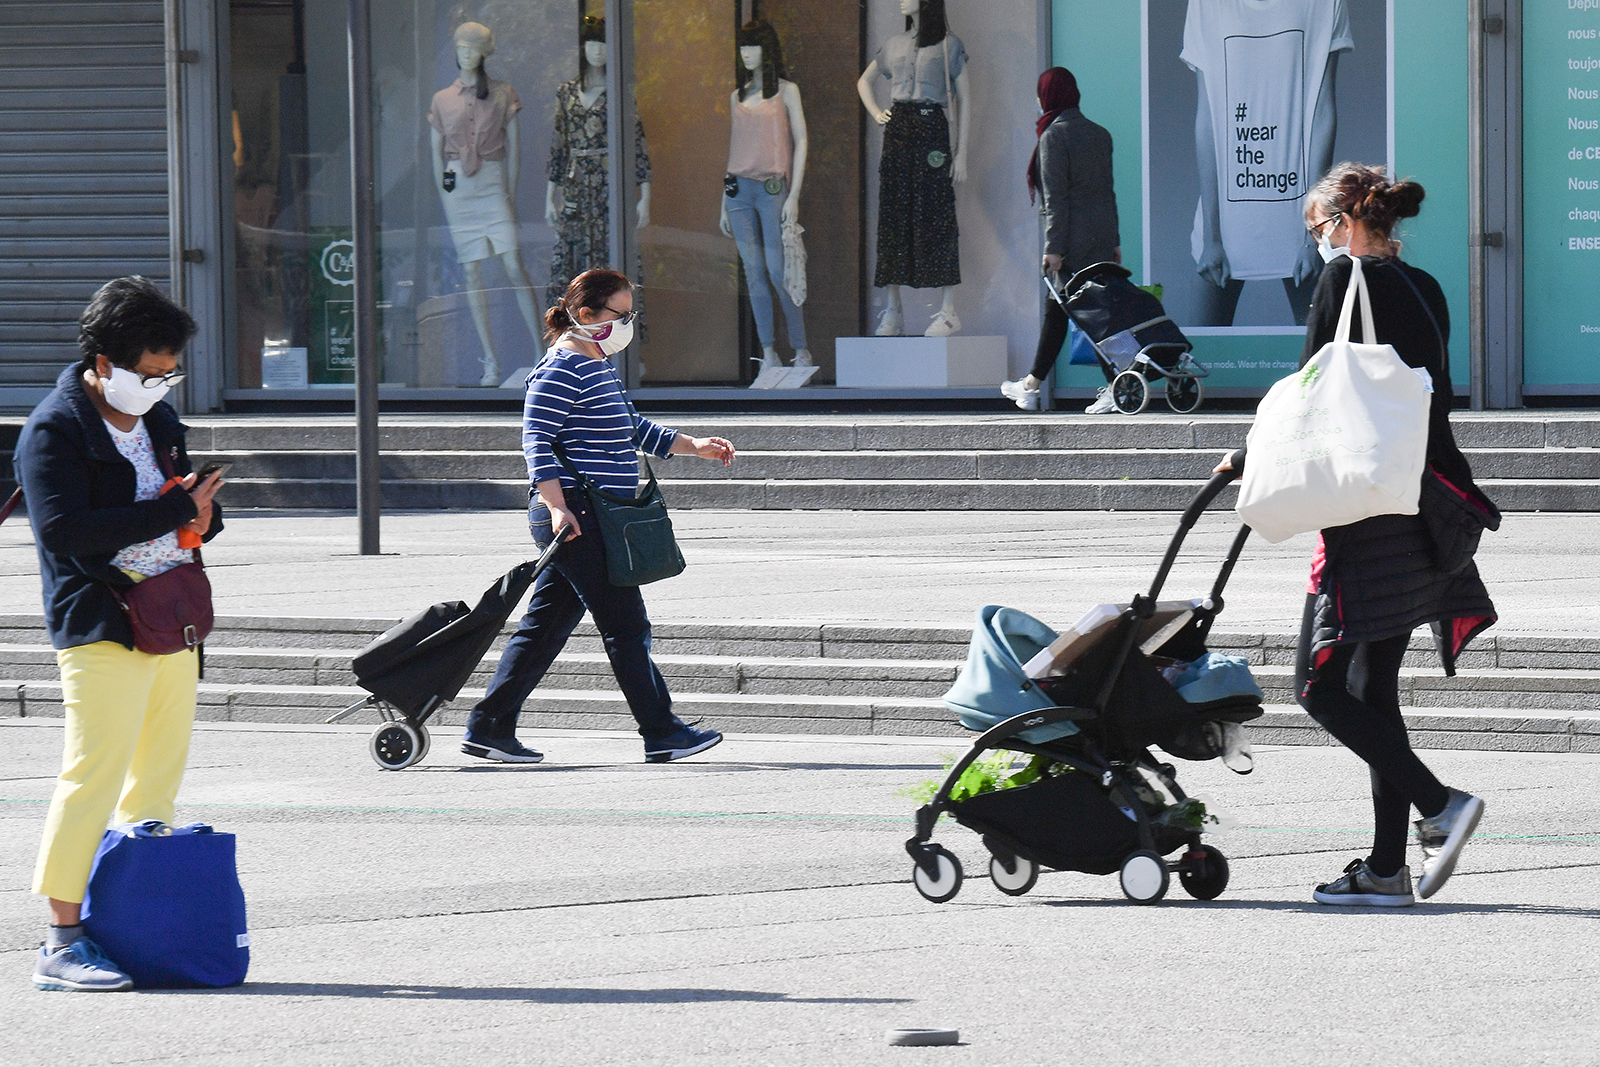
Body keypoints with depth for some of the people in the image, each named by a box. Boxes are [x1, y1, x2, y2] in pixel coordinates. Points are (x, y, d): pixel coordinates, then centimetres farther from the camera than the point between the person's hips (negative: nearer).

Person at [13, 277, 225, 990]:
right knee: (94, 775, -12)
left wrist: (202, 515, -1)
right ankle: (62, 943, -11)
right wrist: (174, 510, -21)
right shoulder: (54, 431, -9)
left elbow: (194, 511, 26)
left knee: (158, 779, 11)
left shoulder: (160, 422, 17)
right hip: (101, 630, -9)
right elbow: (65, 529, -21)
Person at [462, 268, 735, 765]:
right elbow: (537, 441, -17)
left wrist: (693, 446, 25)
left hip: (592, 520, 11)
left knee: (545, 626, 11)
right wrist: (558, 506, -26)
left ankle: (489, 728, 13)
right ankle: (661, 733, -1)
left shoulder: (598, 366, 20)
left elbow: (631, 427, 31)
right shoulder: (560, 370, -12)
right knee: (626, 626, -6)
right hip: (578, 518, -11)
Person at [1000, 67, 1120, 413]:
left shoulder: (1054, 136, -11)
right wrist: (1114, 240, 17)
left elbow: (1056, 197, -14)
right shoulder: (1098, 133, 11)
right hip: (1102, 233, 8)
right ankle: (1032, 386, 19)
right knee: (1056, 307, 14)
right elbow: (1107, 188, 14)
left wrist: (1054, 248, -13)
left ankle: (1115, 387, -8)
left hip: (1073, 235, -8)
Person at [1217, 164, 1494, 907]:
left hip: (1366, 508, -8)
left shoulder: (1348, 277, -7)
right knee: (1375, 687, 11)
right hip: (1426, 509, 8)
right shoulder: (1425, 290, 15)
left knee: (1320, 684, -6)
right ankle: (1387, 868, 8)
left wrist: (1247, 461, 5)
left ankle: (1438, 805, -16)